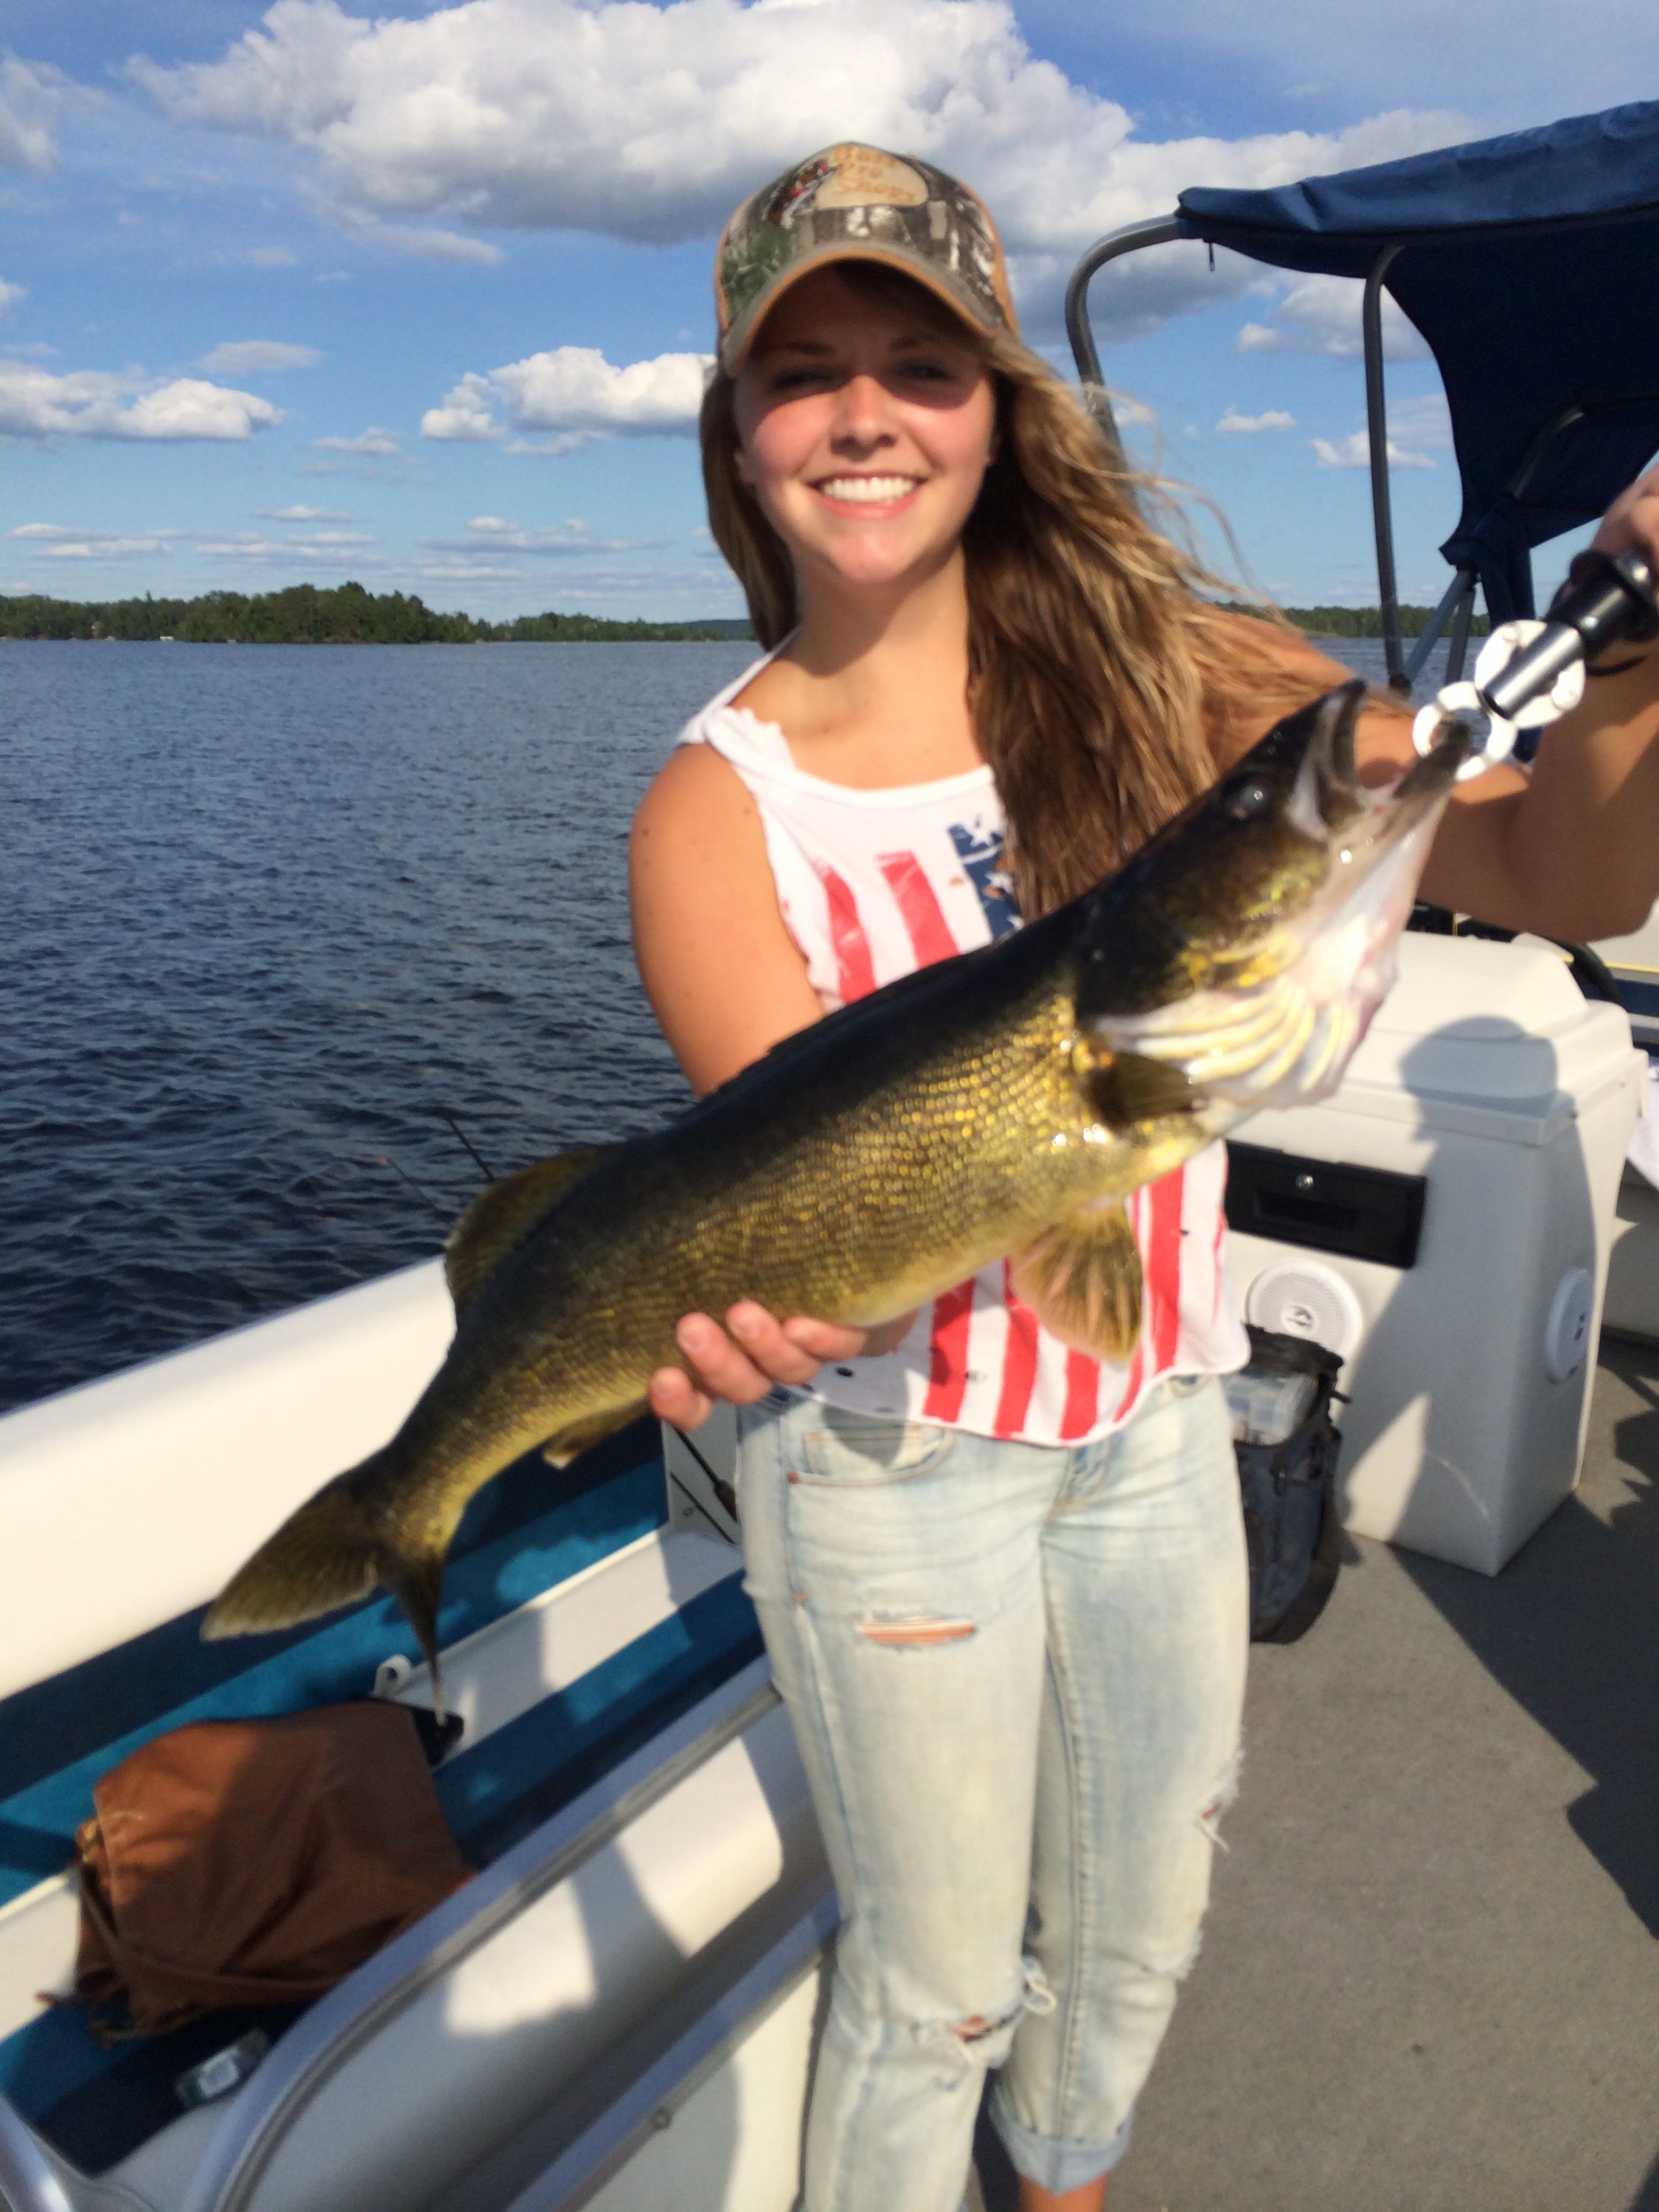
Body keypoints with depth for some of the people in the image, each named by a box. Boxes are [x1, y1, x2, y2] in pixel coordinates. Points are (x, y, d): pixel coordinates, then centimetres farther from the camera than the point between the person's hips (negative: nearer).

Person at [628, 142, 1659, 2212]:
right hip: (894, 1452, -3)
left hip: (1156, 1418, 4)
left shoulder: (1173, 675, -9)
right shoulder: (717, 803, -14)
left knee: (1140, 1924, 24)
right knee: (938, 1976, 15)